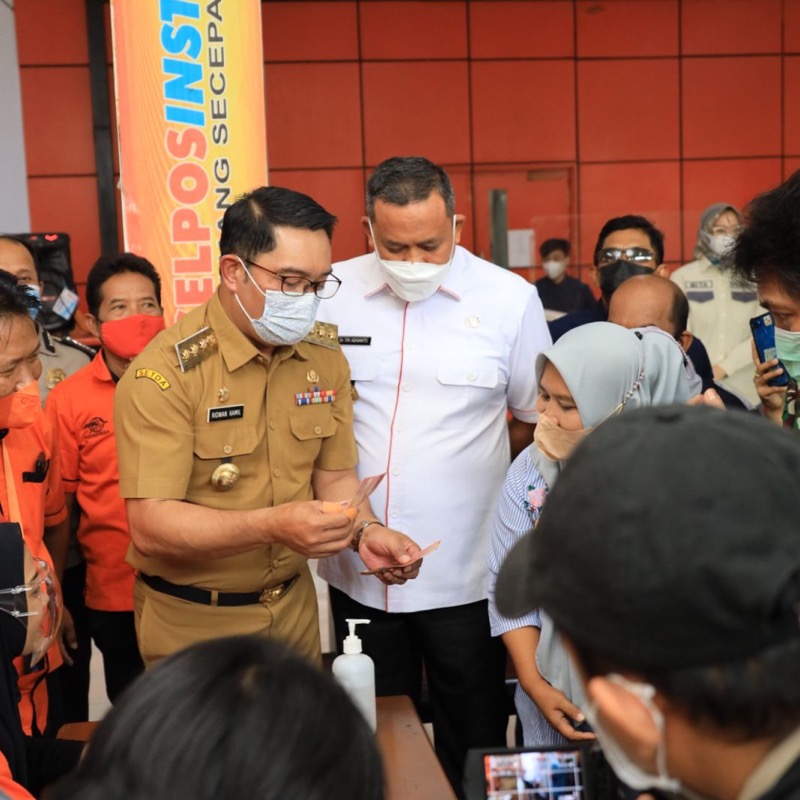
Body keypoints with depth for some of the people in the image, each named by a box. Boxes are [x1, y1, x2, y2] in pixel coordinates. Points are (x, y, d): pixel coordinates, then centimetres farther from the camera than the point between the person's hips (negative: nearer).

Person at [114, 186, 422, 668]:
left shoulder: (325, 355, -2)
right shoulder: (165, 373, -21)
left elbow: (334, 474, 6)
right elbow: (150, 526, -25)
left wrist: (364, 529, -14)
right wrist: (272, 526, -38)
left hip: (295, 607, 6)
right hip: (193, 623, -5)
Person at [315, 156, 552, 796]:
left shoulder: (509, 299, -6)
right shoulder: (330, 293, -1)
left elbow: (539, 420, 5)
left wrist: (468, 468, -2)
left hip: (465, 575, -2)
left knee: (471, 746, 13)